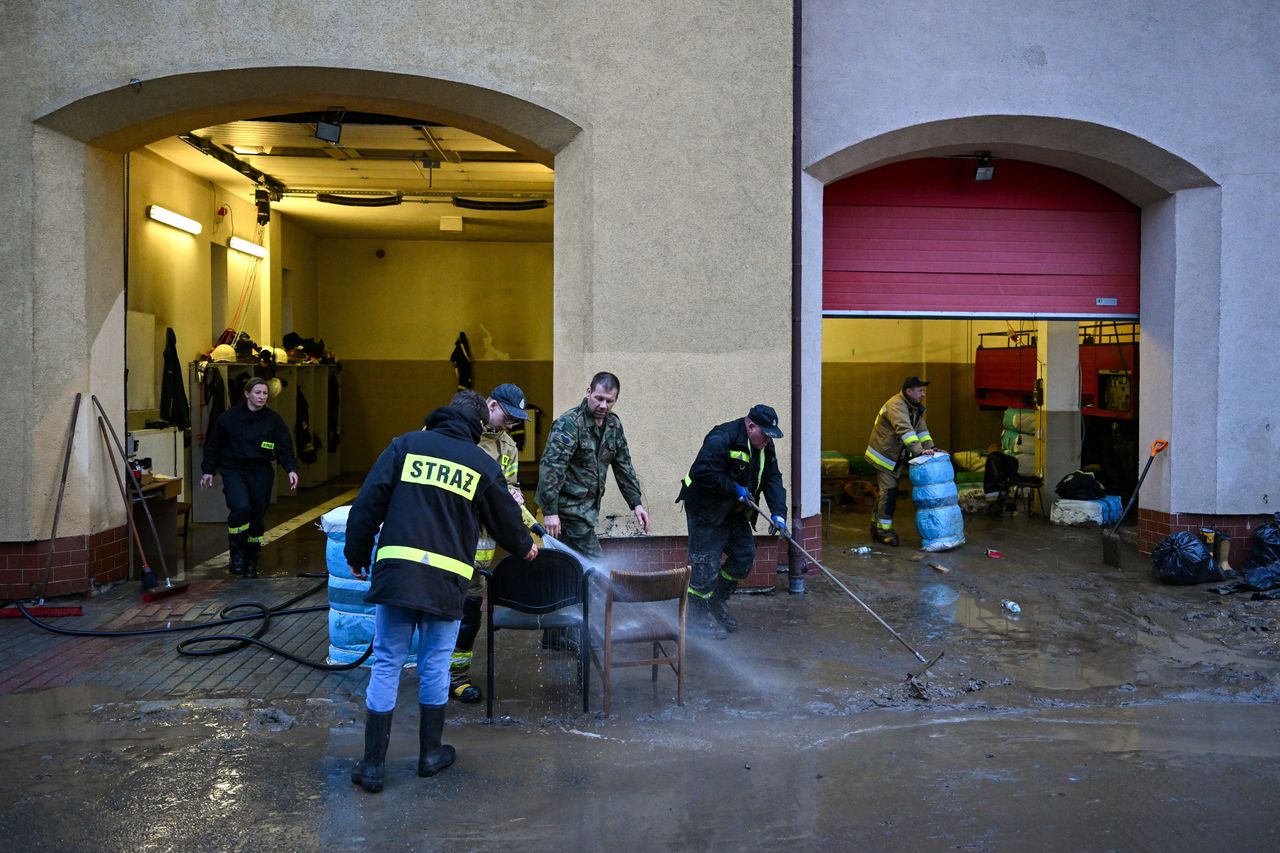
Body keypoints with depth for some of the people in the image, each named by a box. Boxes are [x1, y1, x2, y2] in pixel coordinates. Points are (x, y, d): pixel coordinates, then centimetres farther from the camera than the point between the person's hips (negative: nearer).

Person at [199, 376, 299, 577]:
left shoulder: (273, 419, 0)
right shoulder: (229, 417, -3)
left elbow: (285, 447, -2)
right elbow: (214, 445, 6)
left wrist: (291, 469, -15)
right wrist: (208, 470, 6)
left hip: (261, 472, 2)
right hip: (233, 470, -2)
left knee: (258, 515, 5)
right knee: (241, 506, -24)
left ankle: (251, 560, 23)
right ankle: (237, 552, -3)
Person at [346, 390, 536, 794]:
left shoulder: (405, 445, 5)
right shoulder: (483, 465, 5)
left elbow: (368, 504, 1)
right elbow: (506, 518, 16)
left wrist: (356, 554, 11)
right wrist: (525, 547, 36)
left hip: (395, 572, 0)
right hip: (446, 581, 0)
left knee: (386, 665, 8)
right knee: (435, 667, 14)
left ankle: (373, 764, 13)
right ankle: (430, 753, 27)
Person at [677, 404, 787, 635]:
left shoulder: (765, 447, 3)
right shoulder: (721, 440, -25)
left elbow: (773, 480, 0)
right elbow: (703, 473, -32)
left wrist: (778, 513, -13)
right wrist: (734, 489, -24)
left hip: (735, 512, 9)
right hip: (706, 511, -9)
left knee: (744, 555, 10)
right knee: (705, 565, -6)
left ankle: (717, 601, 27)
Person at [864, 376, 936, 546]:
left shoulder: (915, 407, 7)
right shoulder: (896, 405, -25)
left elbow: (922, 429, 5)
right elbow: (905, 430, -37)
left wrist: (930, 448, -10)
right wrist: (919, 451, -46)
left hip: (895, 456, 9)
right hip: (883, 454, -9)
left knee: (885, 491, 15)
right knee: (889, 491, -11)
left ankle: (876, 527, 26)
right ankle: (884, 532, -6)